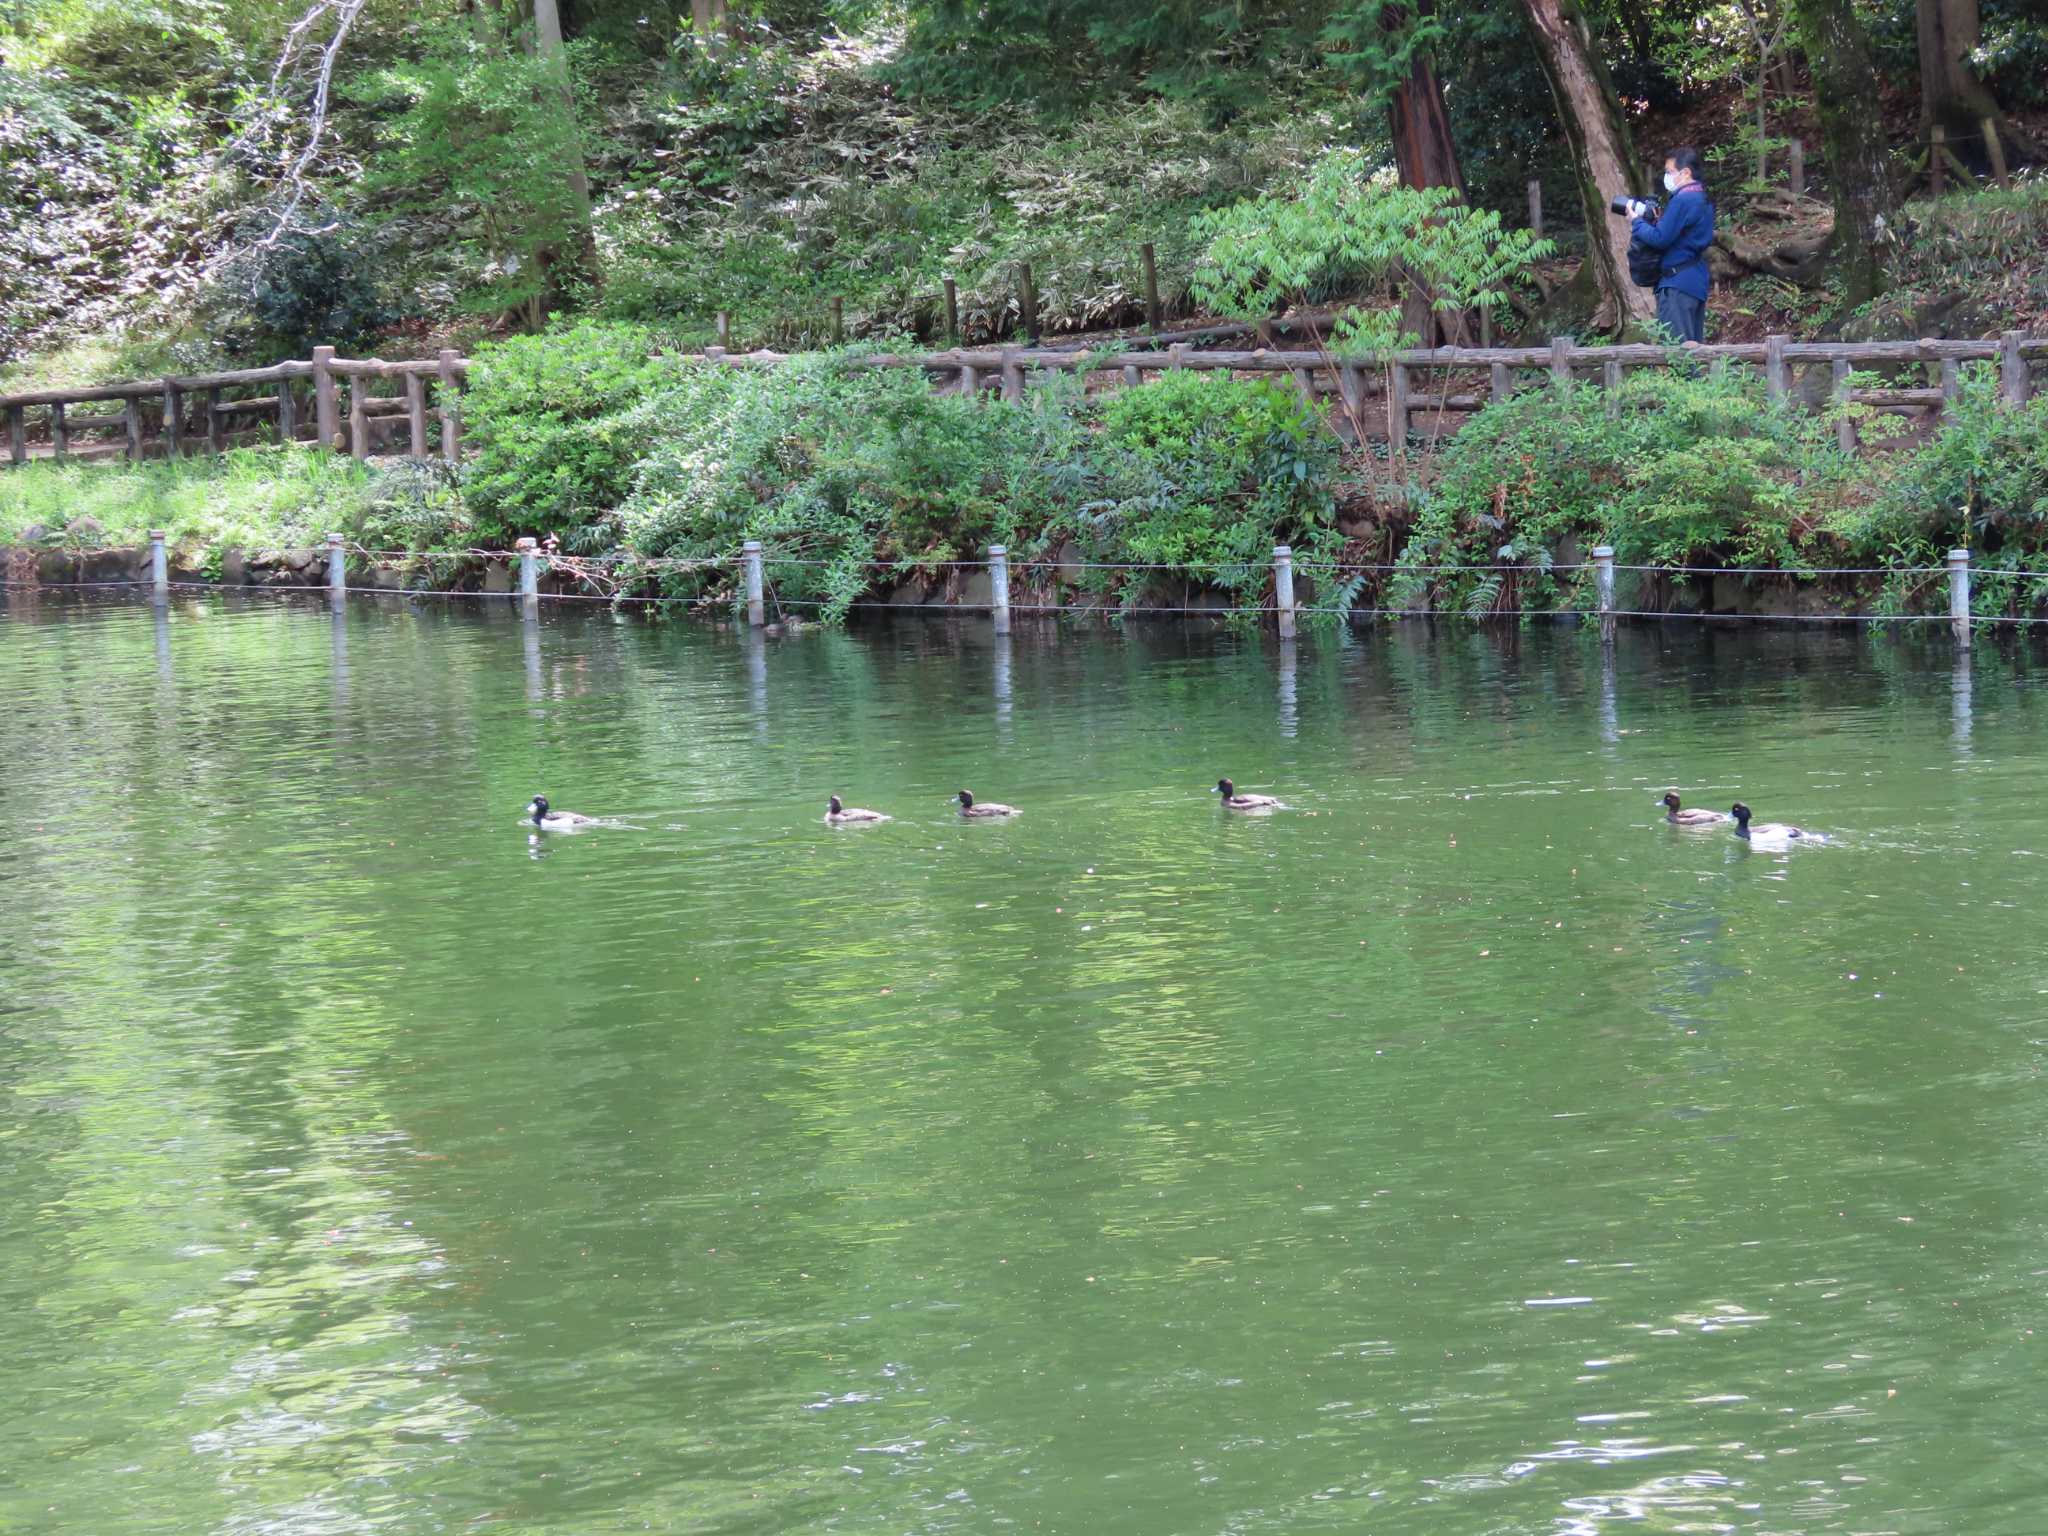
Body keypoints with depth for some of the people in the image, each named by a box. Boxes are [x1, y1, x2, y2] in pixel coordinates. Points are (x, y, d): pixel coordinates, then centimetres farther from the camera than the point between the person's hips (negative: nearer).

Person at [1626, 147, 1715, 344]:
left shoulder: (1682, 201, -15)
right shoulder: (1703, 200, 15)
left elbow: (1660, 239, -18)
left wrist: (1636, 222, -3)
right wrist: (1657, 221, 11)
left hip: (1678, 284, -10)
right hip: (1697, 282, 10)